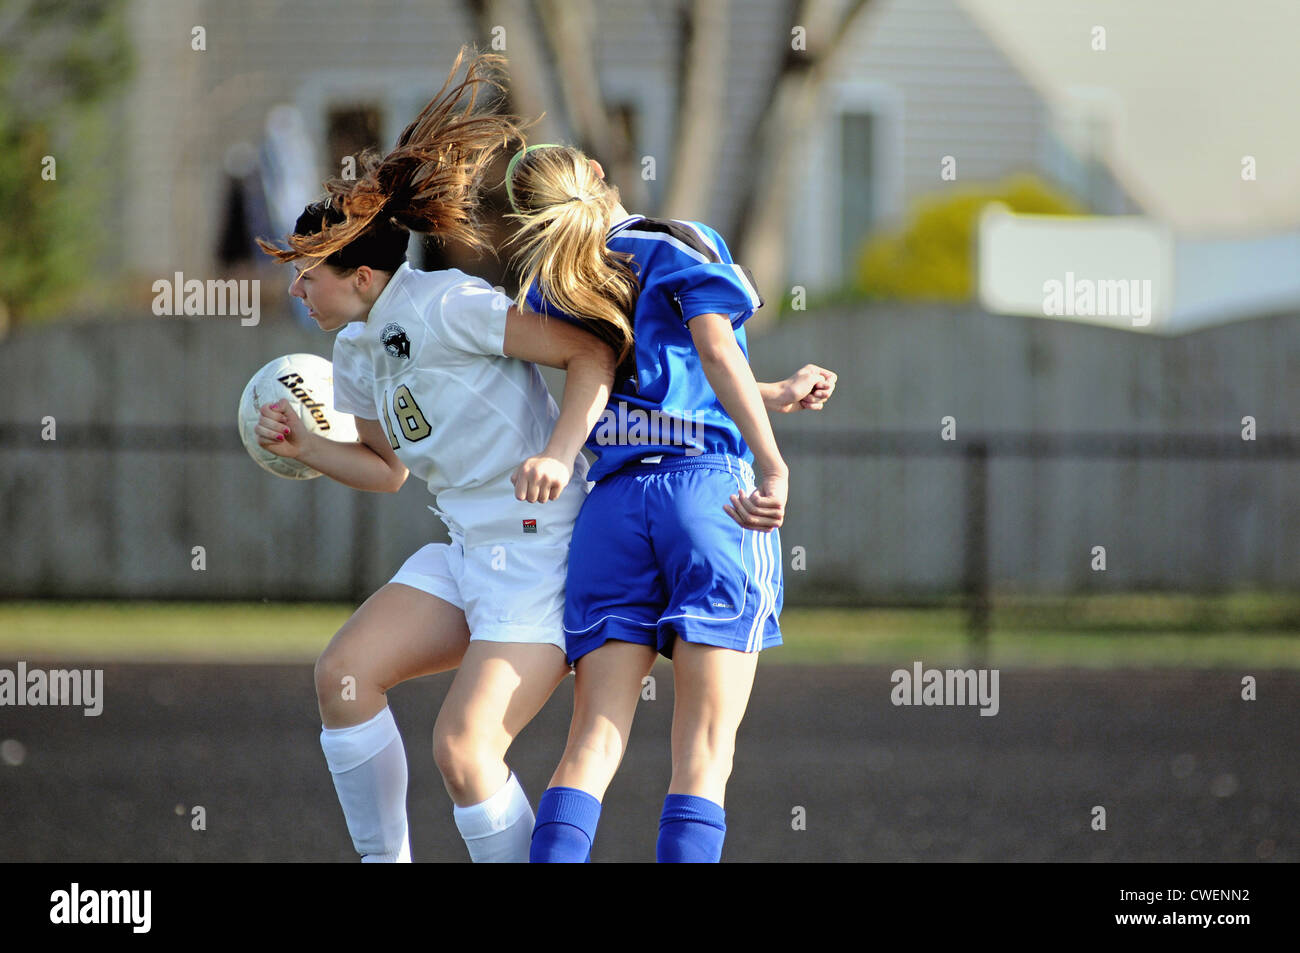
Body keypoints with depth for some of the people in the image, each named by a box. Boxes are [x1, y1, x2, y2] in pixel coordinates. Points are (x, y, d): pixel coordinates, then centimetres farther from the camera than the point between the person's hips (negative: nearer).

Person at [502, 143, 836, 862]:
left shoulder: (547, 291, 19)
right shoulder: (681, 245, 4)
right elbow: (714, 350, -14)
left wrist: (777, 396, 37)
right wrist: (774, 467, -20)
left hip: (612, 503, 4)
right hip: (713, 481, -3)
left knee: (592, 745, 3)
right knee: (704, 753, -3)